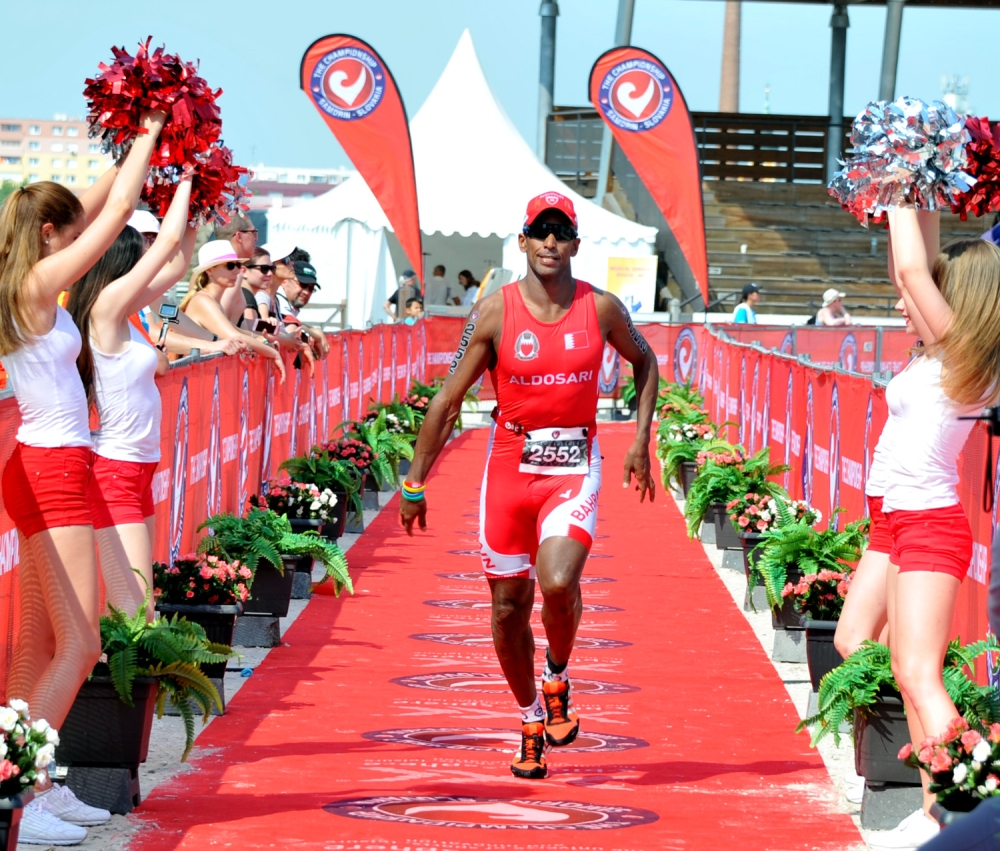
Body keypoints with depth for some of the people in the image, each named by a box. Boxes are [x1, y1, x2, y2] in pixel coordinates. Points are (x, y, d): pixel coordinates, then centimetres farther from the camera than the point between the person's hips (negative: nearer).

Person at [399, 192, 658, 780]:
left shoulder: (601, 308, -2)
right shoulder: (494, 312, -6)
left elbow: (645, 361, 18)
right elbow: (449, 401, -1)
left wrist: (641, 440, 9)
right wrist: (415, 483, -1)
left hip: (574, 468, -1)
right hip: (510, 465, 1)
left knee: (558, 582, -24)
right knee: (509, 606, 6)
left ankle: (558, 679, 7)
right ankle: (532, 720, 28)